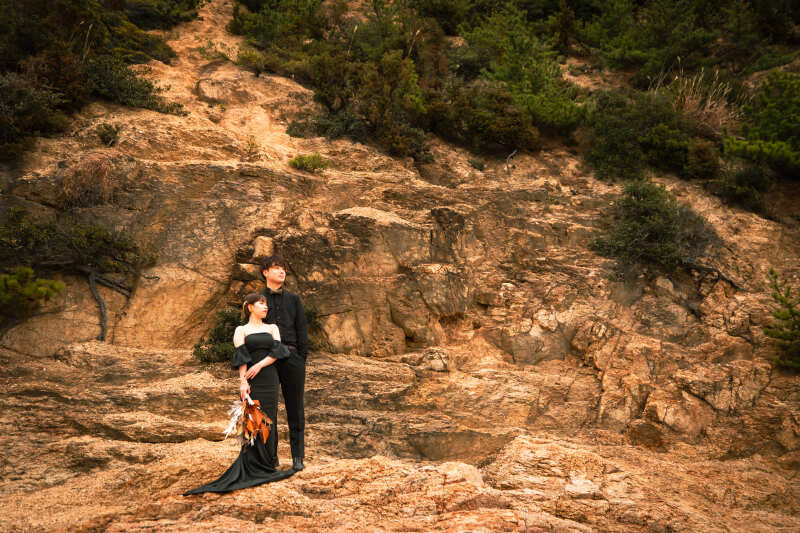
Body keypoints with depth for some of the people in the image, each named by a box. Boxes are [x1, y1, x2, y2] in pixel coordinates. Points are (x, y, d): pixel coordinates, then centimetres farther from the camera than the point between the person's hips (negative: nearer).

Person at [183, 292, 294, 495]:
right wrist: (243, 381, -19)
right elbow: (241, 357, -6)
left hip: (269, 379, 2)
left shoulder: (272, 328, 15)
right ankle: (256, 468, 2)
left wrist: (259, 365, -15)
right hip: (251, 382, -2)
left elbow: (277, 351, -1)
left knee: (268, 420, 2)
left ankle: (268, 462, 12)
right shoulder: (241, 331, 7)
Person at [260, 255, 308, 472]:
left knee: (295, 408, 3)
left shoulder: (293, 299, 13)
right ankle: (270, 456, 11)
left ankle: (297, 456, 9)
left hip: (292, 356, 1)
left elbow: (301, 330, 11)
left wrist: (302, 358, 2)